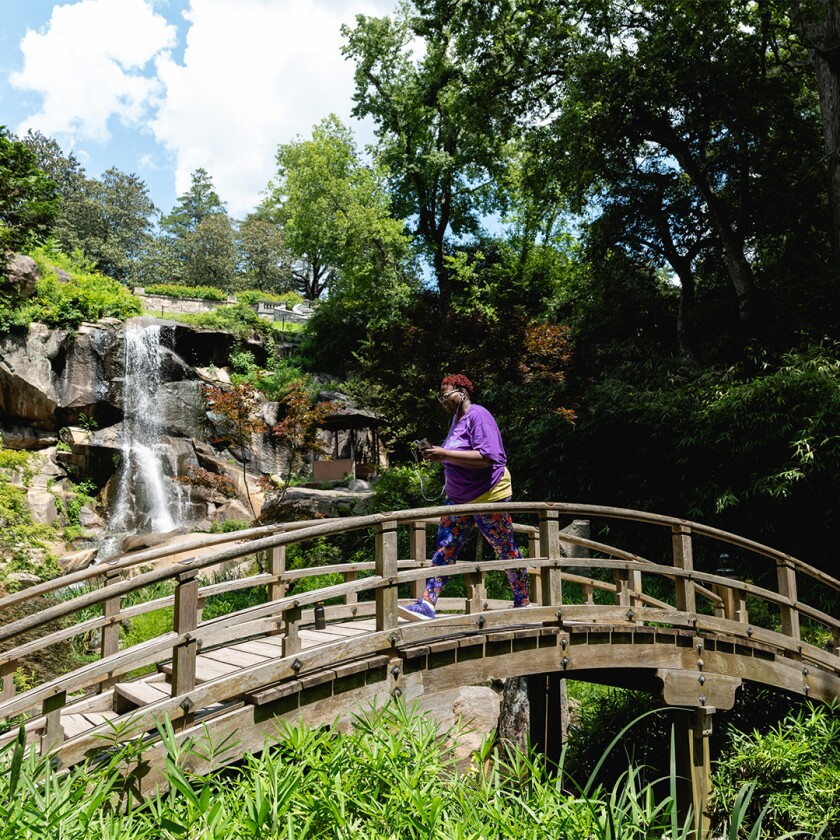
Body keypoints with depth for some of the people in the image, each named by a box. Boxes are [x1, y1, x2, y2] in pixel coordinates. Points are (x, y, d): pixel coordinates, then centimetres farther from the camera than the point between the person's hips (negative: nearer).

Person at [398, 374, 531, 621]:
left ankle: (523, 603, 23)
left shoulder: (478, 416, -15)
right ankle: (427, 605, -9)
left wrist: (445, 454, -29)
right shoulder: (456, 418, 13)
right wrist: (439, 456, 7)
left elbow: (486, 457, -28)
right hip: (458, 497, 9)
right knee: (445, 548, -4)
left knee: (506, 550, 7)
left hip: (488, 494, -8)